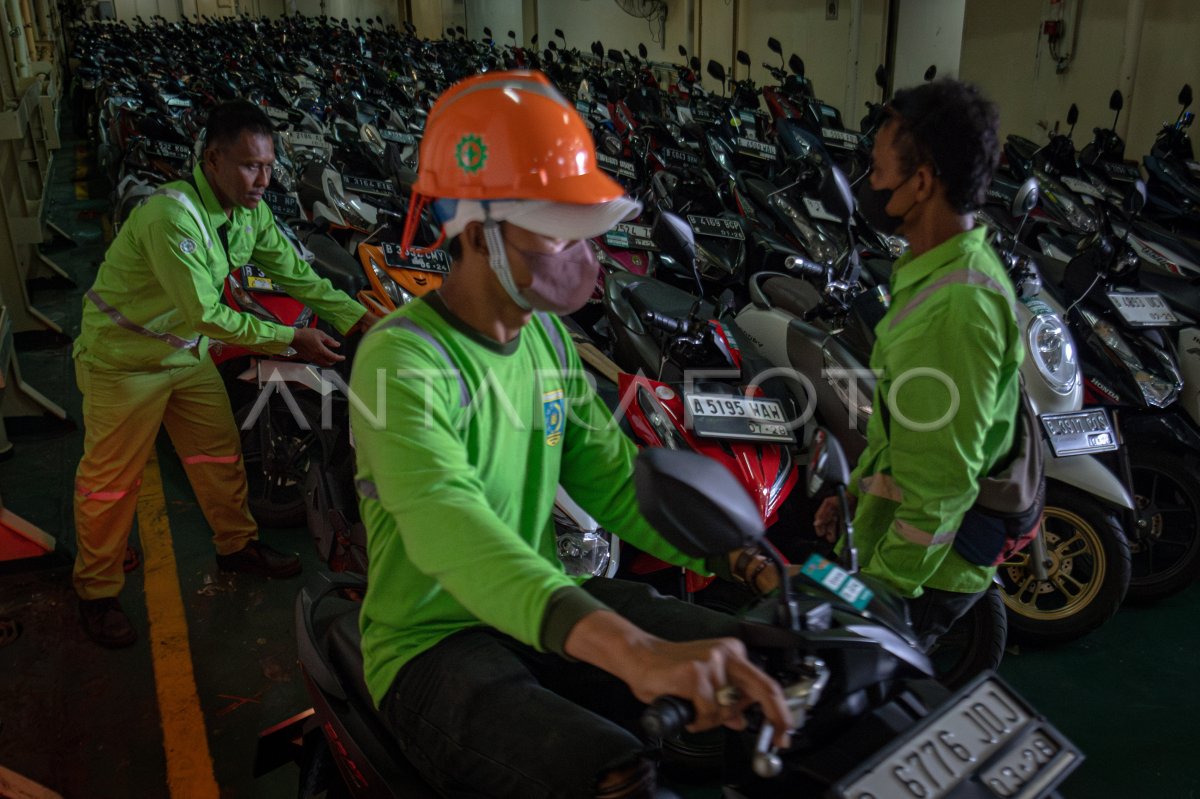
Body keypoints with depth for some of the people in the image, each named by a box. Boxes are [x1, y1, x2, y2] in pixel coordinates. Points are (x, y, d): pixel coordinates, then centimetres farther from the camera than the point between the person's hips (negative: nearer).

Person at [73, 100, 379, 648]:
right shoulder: (172, 216, -32)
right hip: (123, 357, -7)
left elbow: (296, 274, 0)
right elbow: (207, 315, -31)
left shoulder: (250, 213, -6)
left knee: (220, 452, 15)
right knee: (111, 479, 5)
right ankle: (97, 592, 23)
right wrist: (291, 339, -26)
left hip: (187, 351, 7)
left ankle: (237, 545, 37)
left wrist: (361, 317, -10)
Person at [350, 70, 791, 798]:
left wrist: (741, 556, -13)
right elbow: (449, 528, -38)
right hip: (435, 641, -7)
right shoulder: (402, 357, -21)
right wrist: (632, 651, -52)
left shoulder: (547, 336, 4)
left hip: (545, 616, 7)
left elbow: (611, 481, 3)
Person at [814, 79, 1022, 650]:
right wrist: (853, 491, 17)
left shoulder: (952, 309, -29)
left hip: (921, 570, -9)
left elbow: (937, 487, -27)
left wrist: (880, 592, -19)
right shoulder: (964, 264, 4)